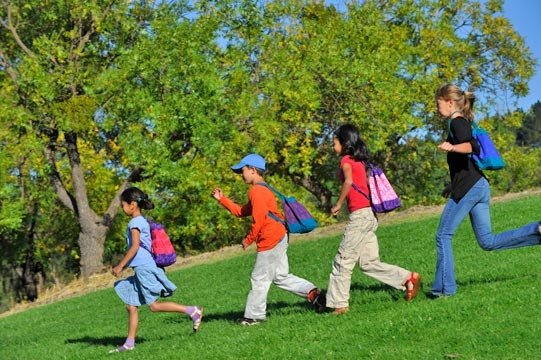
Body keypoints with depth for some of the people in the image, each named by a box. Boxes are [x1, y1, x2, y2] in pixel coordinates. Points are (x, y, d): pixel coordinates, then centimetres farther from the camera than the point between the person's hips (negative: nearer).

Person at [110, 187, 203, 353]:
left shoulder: (135, 222, -12)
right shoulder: (143, 221, 15)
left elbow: (135, 247, -21)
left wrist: (120, 266, -17)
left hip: (144, 269, -10)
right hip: (142, 270, 10)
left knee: (154, 306, -8)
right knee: (131, 306, 9)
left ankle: (193, 311, -6)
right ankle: (129, 343, 10)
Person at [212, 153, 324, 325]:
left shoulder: (256, 191, -14)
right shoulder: (262, 190, 18)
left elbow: (258, 220, -21)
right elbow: (241, 212, 23)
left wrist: (248, 239, -9)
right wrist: (222, 199, 18)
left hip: (270, 241, -10)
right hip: (278, 238, 10)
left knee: (259, 279, 0)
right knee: (281, 276, 15)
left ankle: (253, 316, 8)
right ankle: (312, 292, 8)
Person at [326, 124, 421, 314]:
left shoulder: (346, 160, -7)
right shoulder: (359, 161, 18)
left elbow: (348, 181, -25)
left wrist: (338, 204, -16)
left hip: (359, 214, -9)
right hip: (369, 214, 9)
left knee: (343, 261, -2)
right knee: (369, 263, 12)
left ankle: (339, 304, 1)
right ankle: (408, 278, 8)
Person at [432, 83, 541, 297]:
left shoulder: (456, 122, -7)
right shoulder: (465, 123, 22)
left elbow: (473, 146, -24)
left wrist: (452, 147, -41)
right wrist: (454, 185, 30)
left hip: (467, 188, -9)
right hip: (480, 185, 9)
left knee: (443, 236, -2)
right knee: (488, 242, 8)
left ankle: (445, 288, -1)